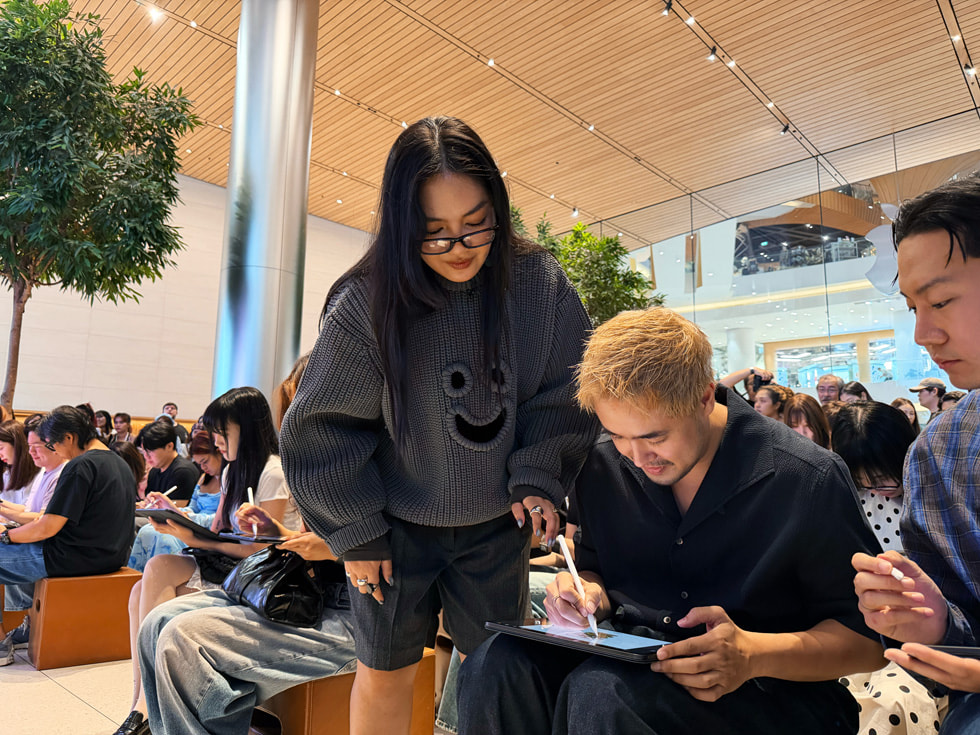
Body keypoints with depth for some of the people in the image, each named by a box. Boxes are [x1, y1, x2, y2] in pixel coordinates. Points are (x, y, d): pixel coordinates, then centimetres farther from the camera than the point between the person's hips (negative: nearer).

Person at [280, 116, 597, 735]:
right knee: (384, 676, 13)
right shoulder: (365, 303, -18)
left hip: (498, 524, 1)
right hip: (397, 524, -1)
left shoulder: (539, 282, -14)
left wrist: (538, 478, -13)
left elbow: (565, 394, -3)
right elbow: (327, 428, -9)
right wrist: (355, 532, -5)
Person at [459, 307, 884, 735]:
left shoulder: (809, 481, -14)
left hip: (771, 694, -2)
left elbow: (869, 637, -7)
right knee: (497, 664, -26)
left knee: (600, 690, -32)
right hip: (633, 660, 3)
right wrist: (587, 593, -10)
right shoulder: (603, 468, -1)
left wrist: (755, 653, -26)